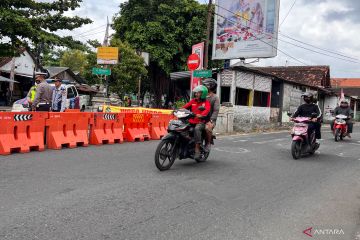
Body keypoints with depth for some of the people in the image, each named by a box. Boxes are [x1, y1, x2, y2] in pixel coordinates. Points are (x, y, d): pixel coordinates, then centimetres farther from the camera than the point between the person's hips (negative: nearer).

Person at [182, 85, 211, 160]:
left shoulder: (206, 102, 5)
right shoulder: (193, 101, 19)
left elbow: (207, 110, -14)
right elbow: (186, 106, 8)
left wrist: (201, 115, -34)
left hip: (200, 122, -5)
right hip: (191, 121, 5)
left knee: (197, 129, -36)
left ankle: (197, 150, -34)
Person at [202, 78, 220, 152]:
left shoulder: (215, 98, 1)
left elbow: (216, 110, -9)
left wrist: (211, 121, -22)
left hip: (210, 120, -5)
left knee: (207, 128, -34)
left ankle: (208, 143, -12)